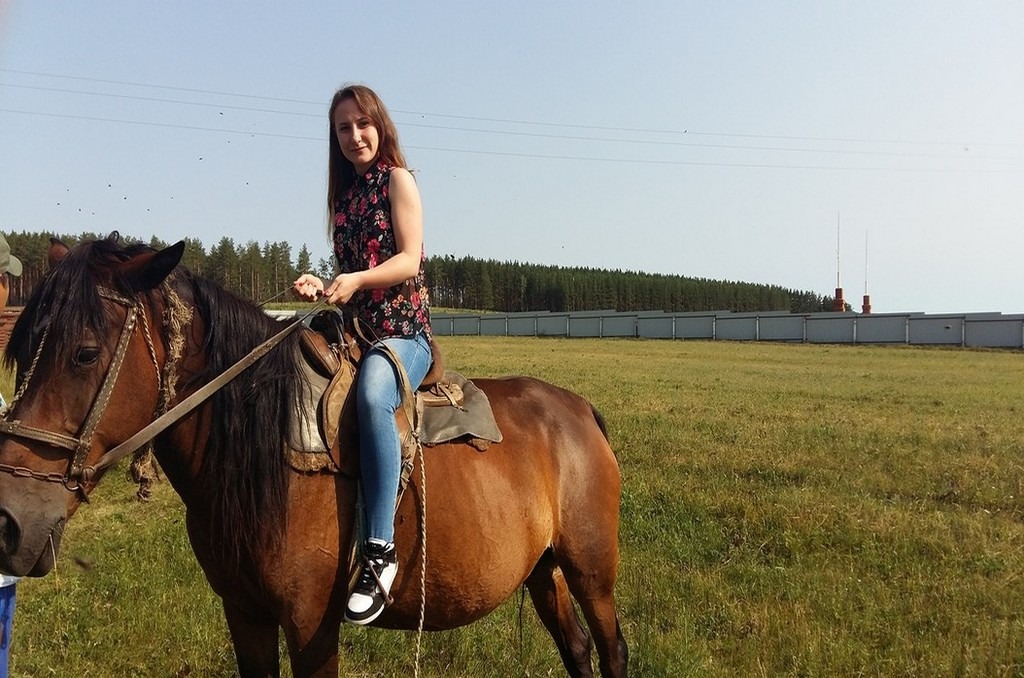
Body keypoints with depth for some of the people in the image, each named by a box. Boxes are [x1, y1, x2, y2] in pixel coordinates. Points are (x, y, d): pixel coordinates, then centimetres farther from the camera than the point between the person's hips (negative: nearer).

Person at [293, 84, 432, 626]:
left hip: (404, 331, -7)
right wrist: (320, 286, 3)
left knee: (371, 396, -38)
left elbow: (410, 260, -9)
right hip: (353, 330, 8)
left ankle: (380, 551, -38)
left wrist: (356, 280, -24)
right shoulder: (343, 194, 19)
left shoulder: (397, 179, 2)